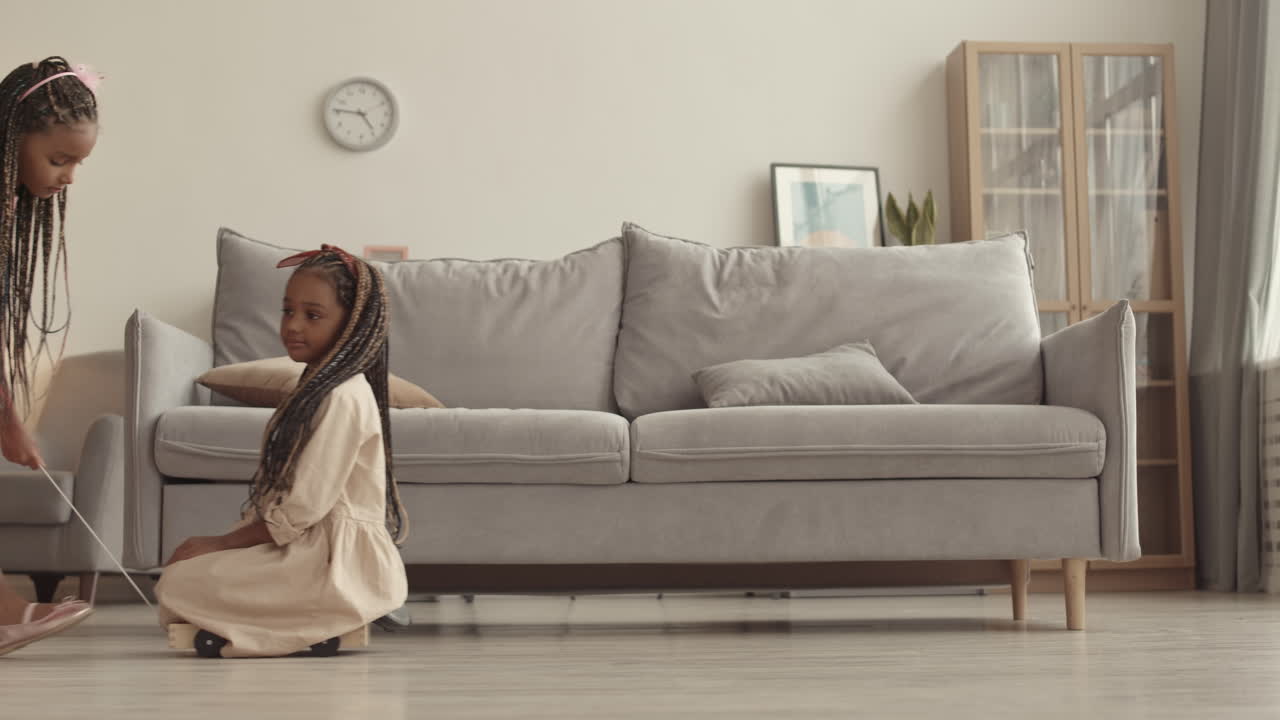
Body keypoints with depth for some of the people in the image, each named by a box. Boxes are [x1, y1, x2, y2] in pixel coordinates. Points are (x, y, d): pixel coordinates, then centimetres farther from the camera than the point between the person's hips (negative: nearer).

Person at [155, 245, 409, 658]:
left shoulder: (342, 399, -16)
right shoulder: (316, 388, 17)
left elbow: (302, 509, -19)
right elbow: (278, 498, 15)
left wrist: (221, 543, -10)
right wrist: (222, 543, 3)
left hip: (337, 562, -11)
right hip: (311, 549, 11)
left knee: (181, 582, -17)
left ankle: (305, 632, -11)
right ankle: (309, 629, 5)